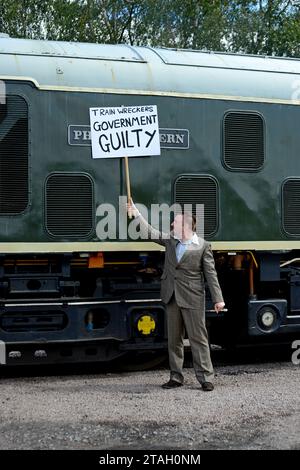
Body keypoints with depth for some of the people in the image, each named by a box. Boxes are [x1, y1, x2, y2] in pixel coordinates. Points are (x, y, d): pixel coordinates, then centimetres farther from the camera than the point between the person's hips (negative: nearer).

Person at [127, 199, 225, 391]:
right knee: (174, 339, 10)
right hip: (172, 298, 6)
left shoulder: (203, 246, -6)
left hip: (193, 299, -6)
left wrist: (218, 299, -9)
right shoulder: (170, 239, 9)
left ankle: (206, 378, 3)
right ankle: (176, 377, 18)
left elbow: (211, 274, -6)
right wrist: (136, 213, 10)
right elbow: (151, 232, 15)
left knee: (198, 339, -2)